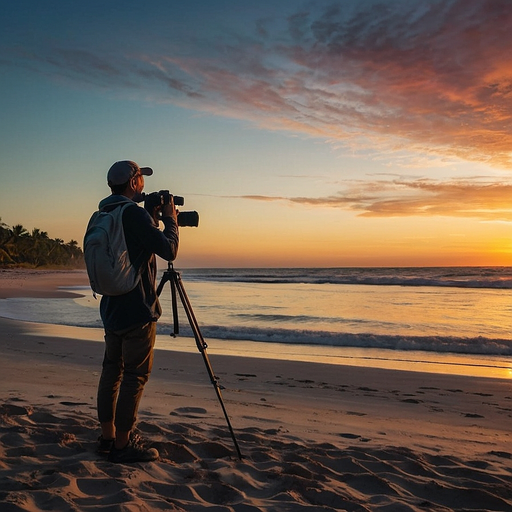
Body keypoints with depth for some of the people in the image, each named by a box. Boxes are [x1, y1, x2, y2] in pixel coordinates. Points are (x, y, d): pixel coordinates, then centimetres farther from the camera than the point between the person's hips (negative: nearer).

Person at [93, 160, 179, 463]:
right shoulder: (134, 213, -15)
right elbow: (169, 250, -16)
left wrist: (152, 222, 17)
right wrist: (170, 219, -1)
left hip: (112, 308, 9)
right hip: (137, 310, -9)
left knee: (112, 370, 13)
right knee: (135, 375, -3)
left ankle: (108, 437, 21)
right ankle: (122, 445, 1)